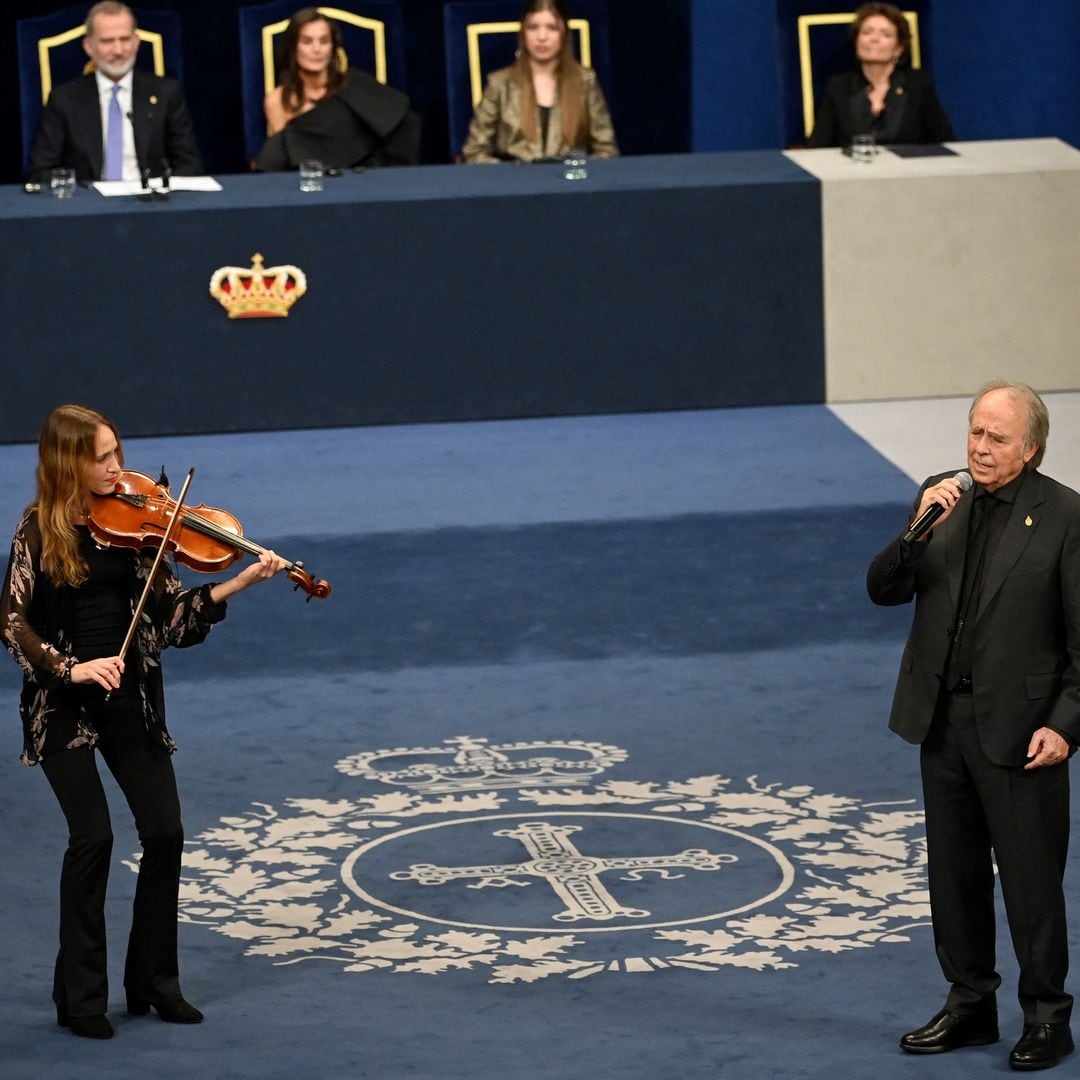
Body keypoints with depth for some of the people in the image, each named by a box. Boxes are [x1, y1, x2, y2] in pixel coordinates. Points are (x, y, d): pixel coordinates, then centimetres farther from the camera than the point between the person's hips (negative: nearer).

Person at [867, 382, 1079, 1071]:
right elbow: (884, 590, 2)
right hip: (944, 719, 5)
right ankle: (970, 1003, 27)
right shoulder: (942, 499, 5)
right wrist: (918, 528, -15)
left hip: (1018, 726, -5)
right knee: (955, 874, 14)